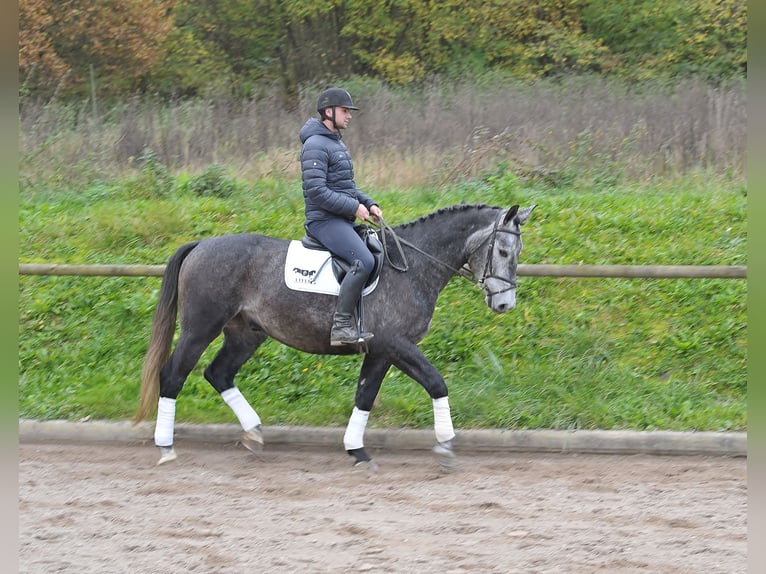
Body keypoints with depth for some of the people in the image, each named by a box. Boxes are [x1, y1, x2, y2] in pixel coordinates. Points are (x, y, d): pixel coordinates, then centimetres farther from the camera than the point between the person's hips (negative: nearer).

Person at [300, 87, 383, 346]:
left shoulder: (337, 144, 20)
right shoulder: (315, 146, -12)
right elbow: (316, 191, -21)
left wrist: (368, 203, 11)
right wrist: (354, 207, -17)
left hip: (342, 221, 11)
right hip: (324, 220, -11)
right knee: (364, 261, -28)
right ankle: (341, 325, -29)